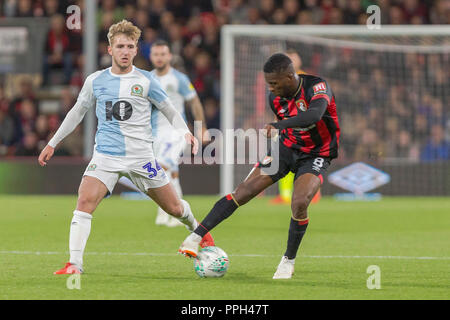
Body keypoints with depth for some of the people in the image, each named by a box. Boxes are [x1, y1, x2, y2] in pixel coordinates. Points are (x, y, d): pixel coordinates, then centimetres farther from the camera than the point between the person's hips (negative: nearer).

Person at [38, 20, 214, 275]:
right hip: (106, 156, 1)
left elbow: (170, 111, 7)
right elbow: (77, 113, 19)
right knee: (85, 201, -23)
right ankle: (75, 265, -21)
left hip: (142, 157, -1)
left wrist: (185, 132, -13)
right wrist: (53, 144, 20)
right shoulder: (96, 81, 5)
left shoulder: (146, 81, -1)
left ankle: (197, 229, 42)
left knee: (174, 208, 7)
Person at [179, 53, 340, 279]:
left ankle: (289, 261, -5)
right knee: (243, 192, -11)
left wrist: (277, 126, -56)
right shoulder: (275, 98, -5)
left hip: (315, 156, -5)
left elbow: (315, 114, -46)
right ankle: (197, 236, -8)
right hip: (287, 148, 5)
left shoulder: (317, 87, -24)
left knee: (299, 203, -27)